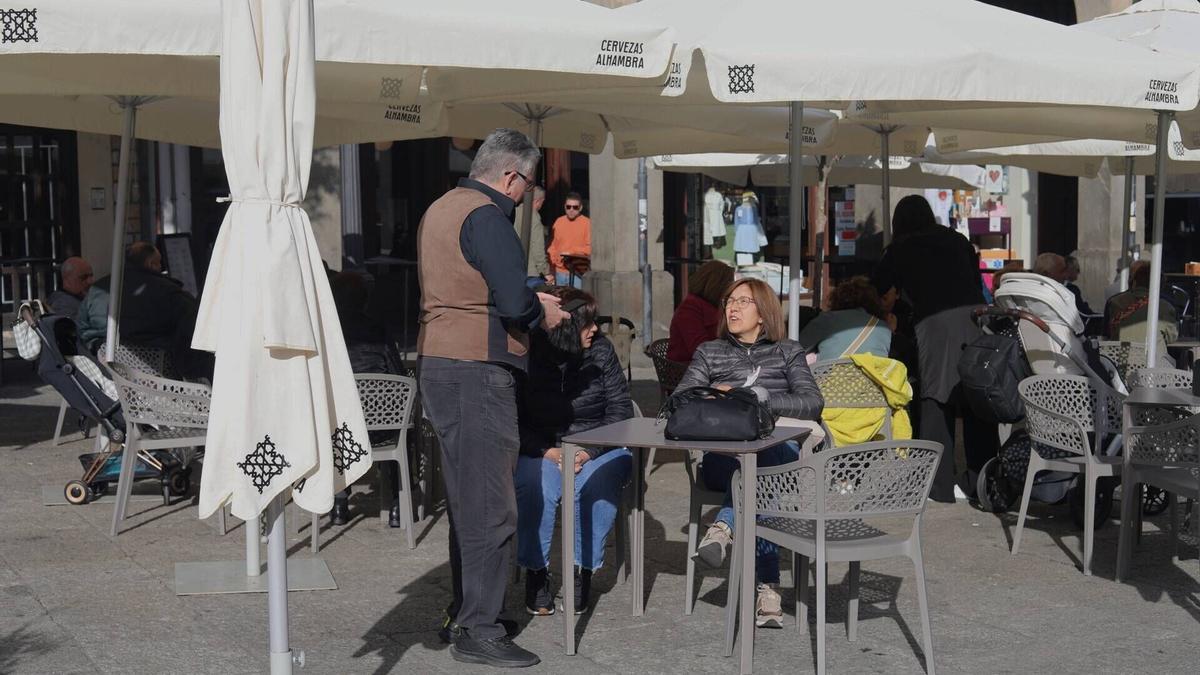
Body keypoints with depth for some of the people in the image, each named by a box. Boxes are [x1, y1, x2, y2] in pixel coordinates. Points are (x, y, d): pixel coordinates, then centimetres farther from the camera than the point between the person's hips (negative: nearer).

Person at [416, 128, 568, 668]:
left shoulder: (440, 209, 19)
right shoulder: (486, 216, -13)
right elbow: (513, 302, -22)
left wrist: (529, 300, 19)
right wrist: (541, 314, -1)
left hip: (438, 366, 10)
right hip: (477, 372, -10)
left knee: (467, 497, 18)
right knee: (490, 506, -5)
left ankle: (464, 612, 27)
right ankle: (478, 631, 0)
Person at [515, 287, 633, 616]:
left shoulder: (600, 350, -2)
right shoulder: (527, 358, -6)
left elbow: (621, 408, -2)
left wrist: (590, 451, -15)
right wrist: (547, 451, -20)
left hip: (599, 448, 1)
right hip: (544, 449, -1)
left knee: (593, 486, -31)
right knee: (535, 486, -31)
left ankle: (583, 571, -13)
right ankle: (536, 572, -12)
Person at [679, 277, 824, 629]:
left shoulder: (787, 352, 20)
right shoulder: (710, 352, 24)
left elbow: (813, 403, 2)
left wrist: (756, 396, -11)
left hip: (779, 453, 0)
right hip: (722, 458, 1)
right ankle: (767, 588, -42)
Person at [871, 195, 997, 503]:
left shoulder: (900, 249, 14)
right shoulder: (958, 240, 21)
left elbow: (875, 290, 22)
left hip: (934, 323, -3)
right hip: (975, 316, 3)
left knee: (936, 400, 0)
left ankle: (939, 486, -1)